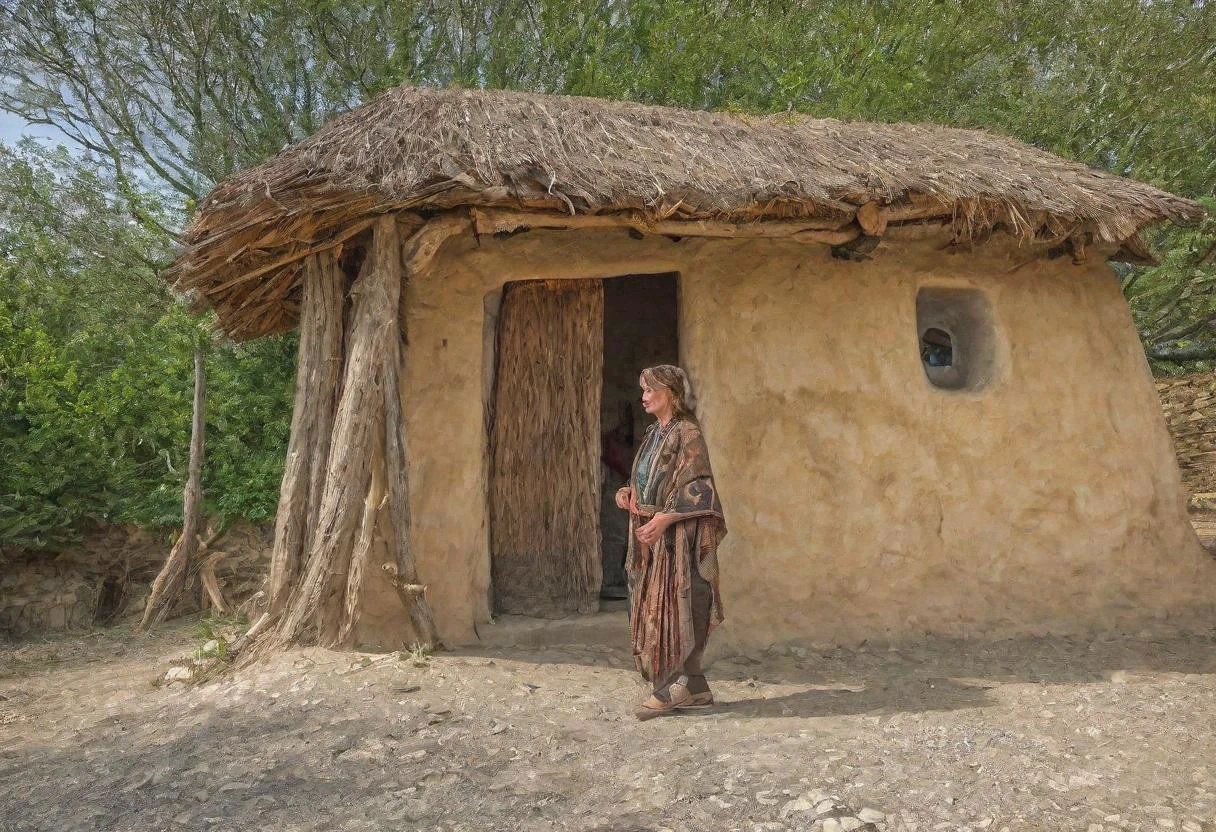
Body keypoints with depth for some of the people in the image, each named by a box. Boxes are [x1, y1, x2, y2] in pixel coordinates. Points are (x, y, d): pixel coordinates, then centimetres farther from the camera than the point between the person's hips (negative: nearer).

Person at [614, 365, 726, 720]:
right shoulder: (654, 434, 15)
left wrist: (662, 519, -23)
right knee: (655, 609, 9)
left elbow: (698, 488, -17)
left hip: (677, 537, -9)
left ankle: (671, 687, 5)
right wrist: (628, 493, 4)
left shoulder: (687, 433, -11)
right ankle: (693, 688, 17)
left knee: (671, 608, -5)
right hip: (651, 537, 9)